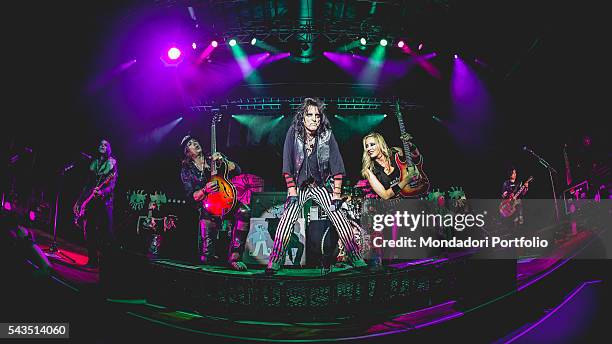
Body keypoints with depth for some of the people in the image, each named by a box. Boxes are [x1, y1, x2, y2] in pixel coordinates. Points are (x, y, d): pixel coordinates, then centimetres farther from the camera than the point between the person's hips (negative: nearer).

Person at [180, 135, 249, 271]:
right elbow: (191, 196, -1)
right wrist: (205, 190, -20)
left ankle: (234, 257, -26)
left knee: (243, 212, -36)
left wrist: (222, 161, -11)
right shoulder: (187, 170, 7)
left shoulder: (215, 157, 12)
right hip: (207, 207, -2)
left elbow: (237, 170, 5)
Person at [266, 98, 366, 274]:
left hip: (321, 186, 1)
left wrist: (337, 192, -12)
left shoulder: (327, 135, -9)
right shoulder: (293, 133, -10)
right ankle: (274, 261, -11)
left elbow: (337, 166, -8)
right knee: (287, 217, -19)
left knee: (339, 217, -11)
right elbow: (287, 166, -10)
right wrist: (292, 192, -14)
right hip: (298, 185, -1)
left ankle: (355, 257, 2)